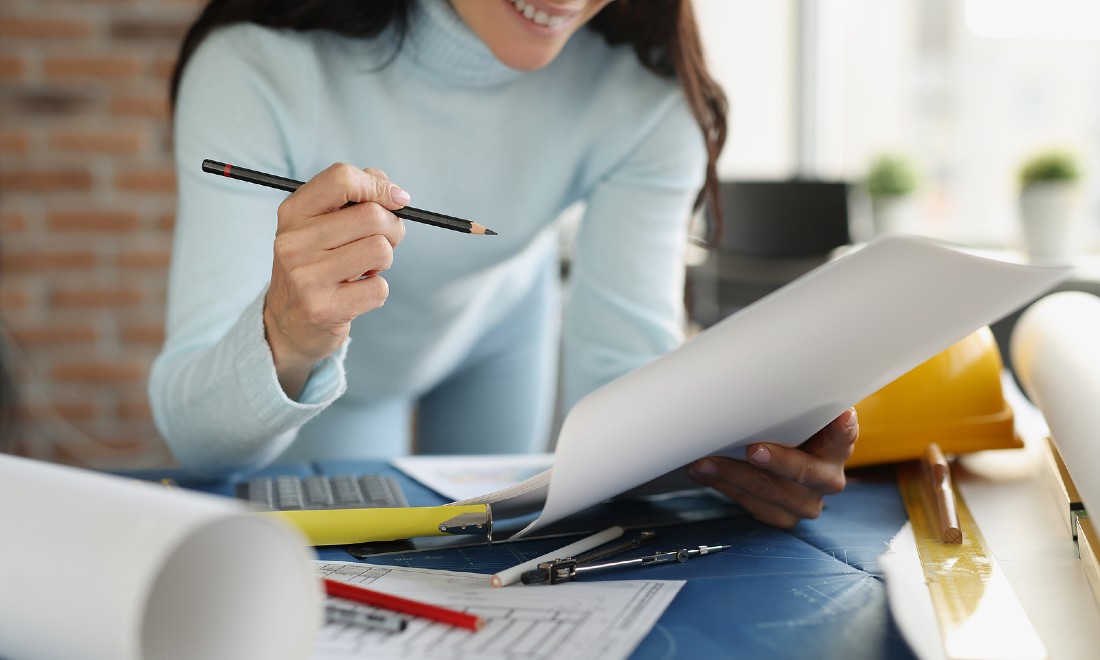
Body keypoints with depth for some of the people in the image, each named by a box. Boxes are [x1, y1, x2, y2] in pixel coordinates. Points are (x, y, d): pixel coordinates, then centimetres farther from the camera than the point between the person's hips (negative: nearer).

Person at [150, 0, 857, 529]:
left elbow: (621, 371, -32)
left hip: (499, 330, 3)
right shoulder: (259, 66, -39)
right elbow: (197, 438, -42)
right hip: (327, 367, -2)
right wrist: (285, 340, -65)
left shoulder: (646, 88, -31)